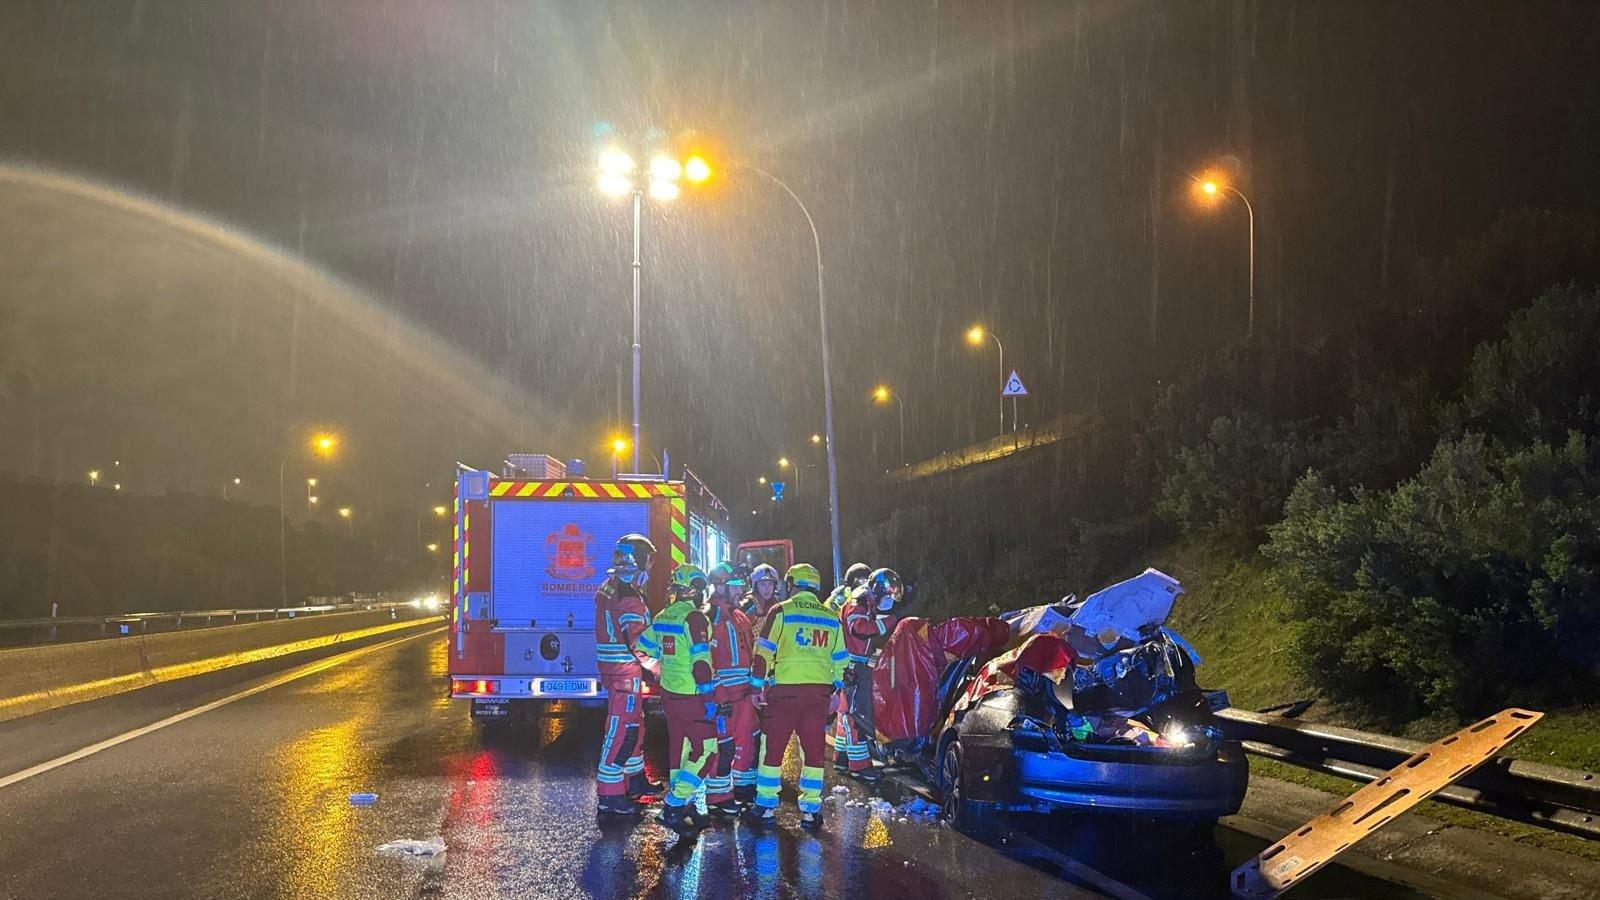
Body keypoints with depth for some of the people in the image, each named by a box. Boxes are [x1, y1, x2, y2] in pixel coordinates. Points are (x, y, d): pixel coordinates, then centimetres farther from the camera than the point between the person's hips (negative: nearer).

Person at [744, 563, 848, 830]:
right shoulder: (830, 618, 12)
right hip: (820, 691, 4)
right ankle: (811, 810, 10)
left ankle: (766, 807, 8)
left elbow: (764, 653, -5)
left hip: (785, 689, -4)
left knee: (772, 747, 5)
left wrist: (757, 686, 3)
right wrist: (835, 689, 24)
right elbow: (840, 660, 15)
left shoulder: (782, 612, -3)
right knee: (814, 749, 9)